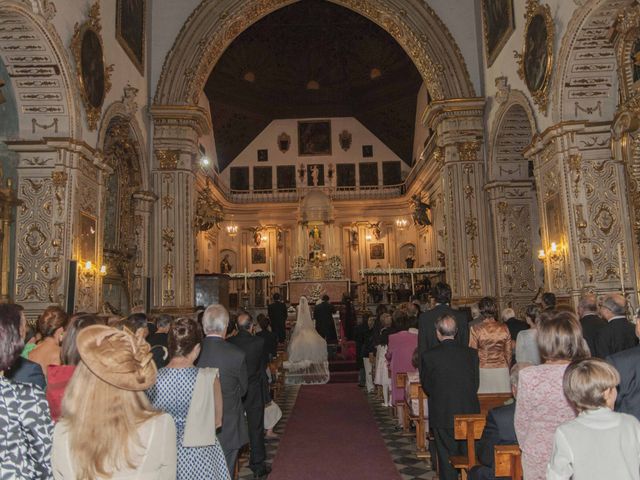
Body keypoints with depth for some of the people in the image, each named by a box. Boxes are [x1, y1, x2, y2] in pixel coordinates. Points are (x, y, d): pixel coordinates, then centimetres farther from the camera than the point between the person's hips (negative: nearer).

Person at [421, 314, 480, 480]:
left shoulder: (428, 356, -12)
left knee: (447, 457, 10)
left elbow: (426, 386, -1)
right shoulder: (471, 353, -5)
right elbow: (476, 384, 3)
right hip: (469, 413, 3)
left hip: (443, 415, -3)